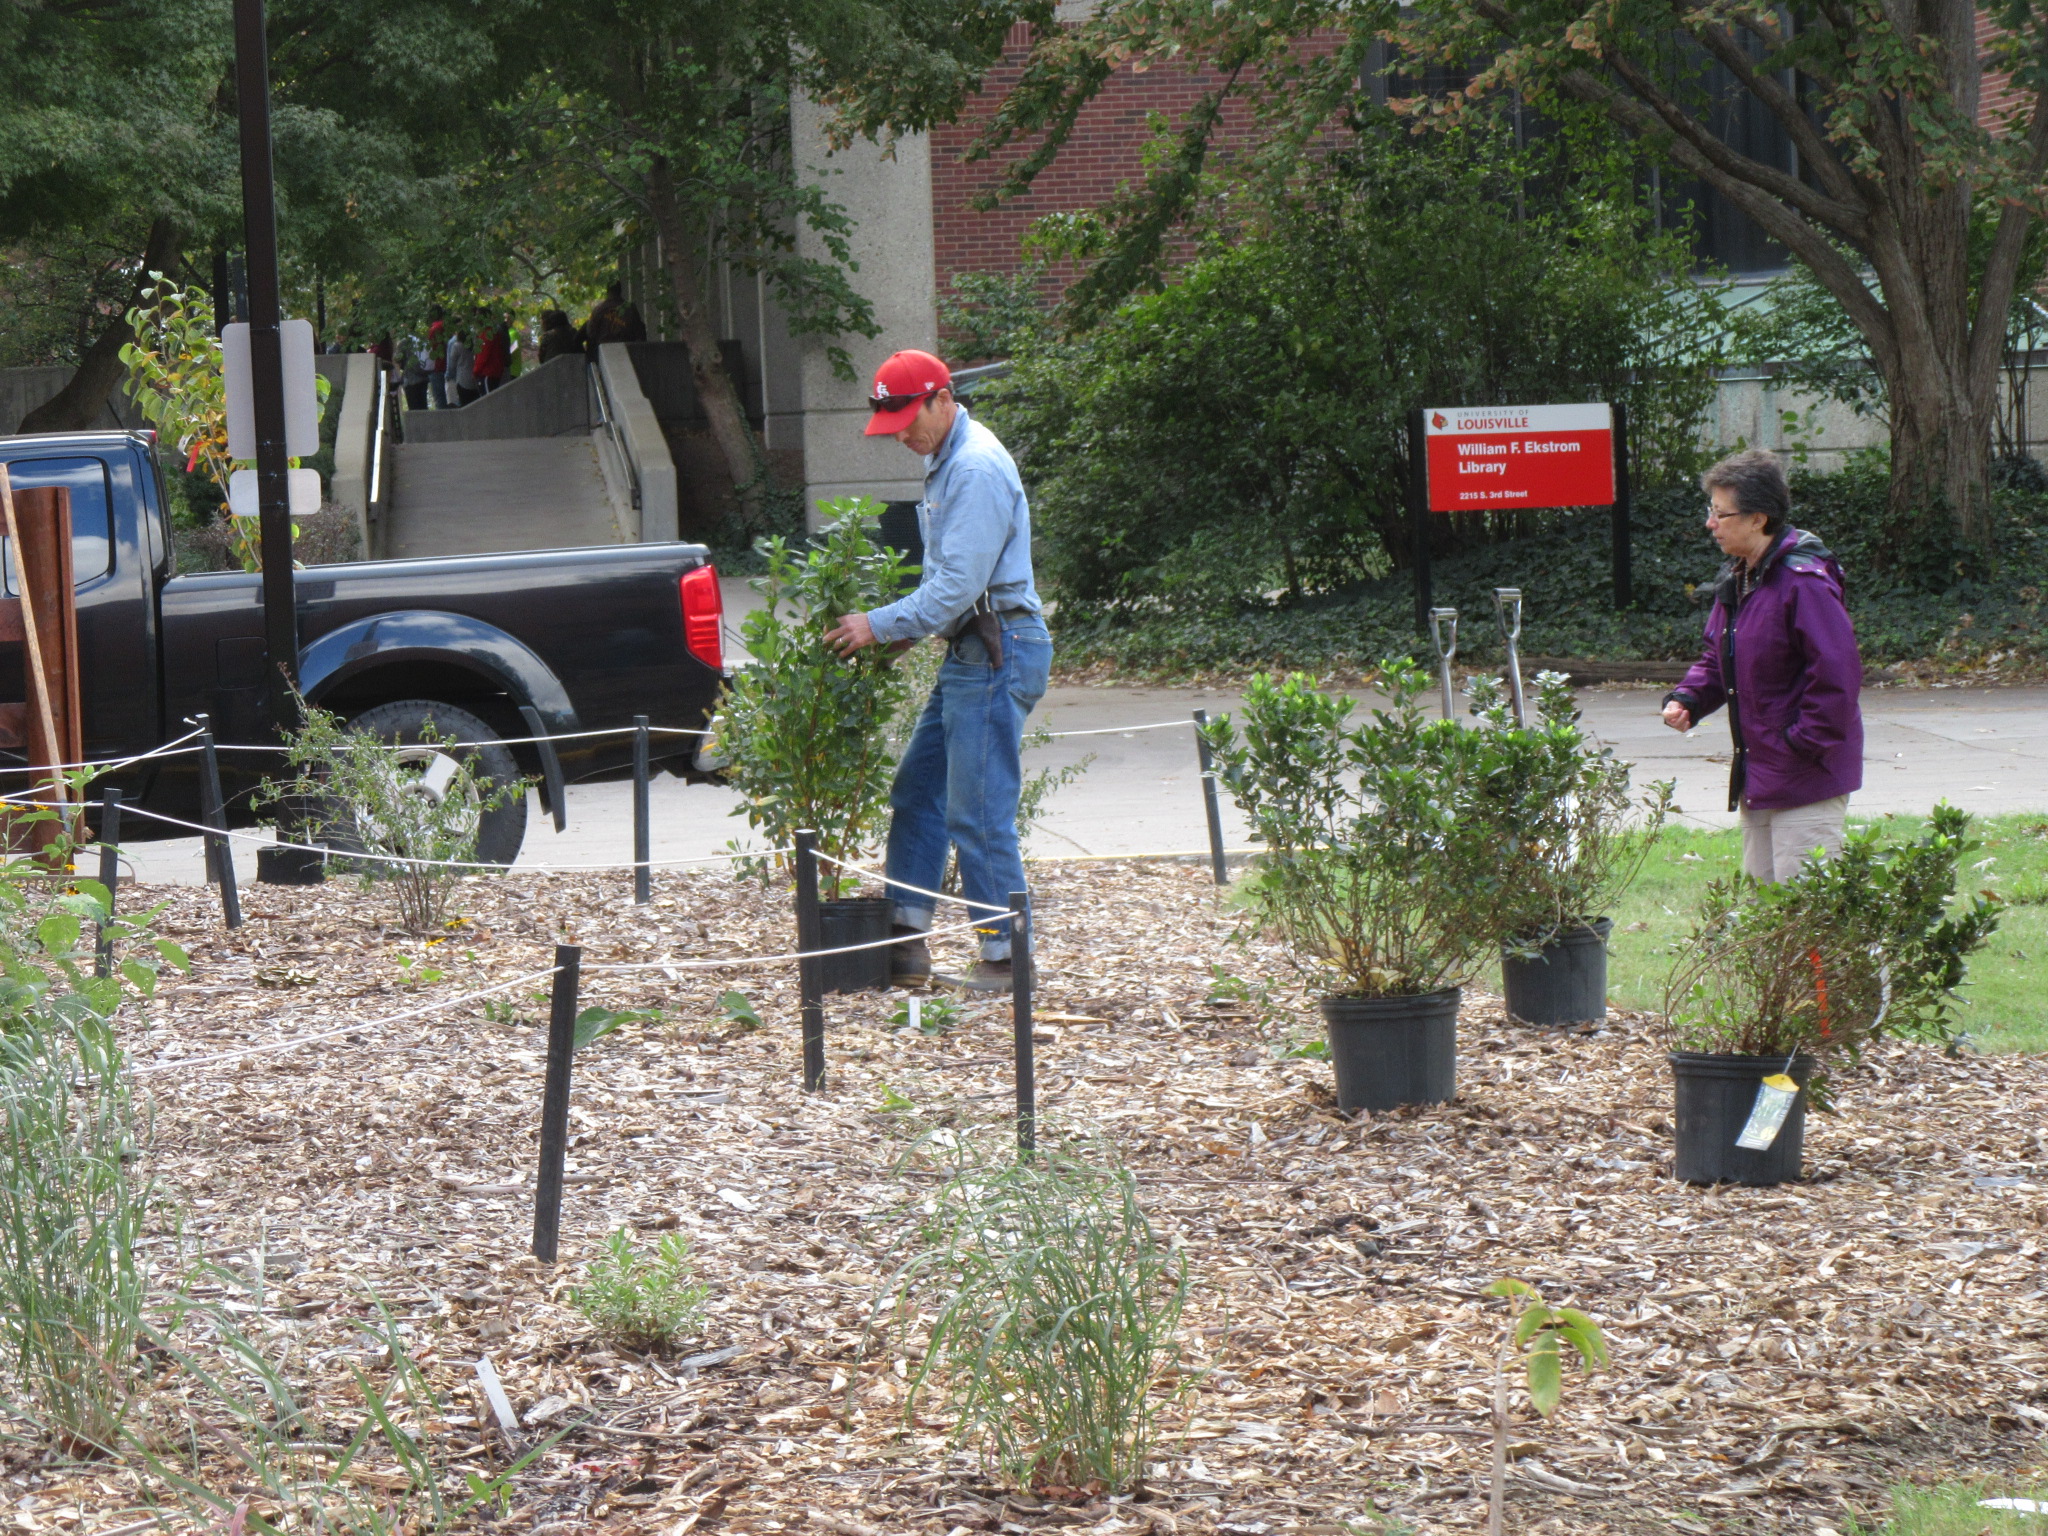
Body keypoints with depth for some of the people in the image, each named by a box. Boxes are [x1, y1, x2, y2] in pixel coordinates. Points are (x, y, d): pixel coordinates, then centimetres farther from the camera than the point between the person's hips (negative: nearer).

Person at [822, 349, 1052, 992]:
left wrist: (881, 625, -18)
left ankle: (1006, 957, -2)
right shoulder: (944, 459, 15)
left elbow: (960, 584, -22)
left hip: (997, 653, -11)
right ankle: (906, 939, 16)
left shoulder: (977, 469, -18)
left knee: (977, 812, -8)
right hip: (969, 650, 11)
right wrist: (909, 625, 12)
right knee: (916, 793, 12)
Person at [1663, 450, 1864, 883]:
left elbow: (1836, 673, -22)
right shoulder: (1736, 579, 12)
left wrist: (1802, 746, -19)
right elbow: (1716, 658, 22)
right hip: (1758, 778, 10)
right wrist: (1685, 699, 3)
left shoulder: (1805, 582, -19)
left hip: (1806, 779, -10)